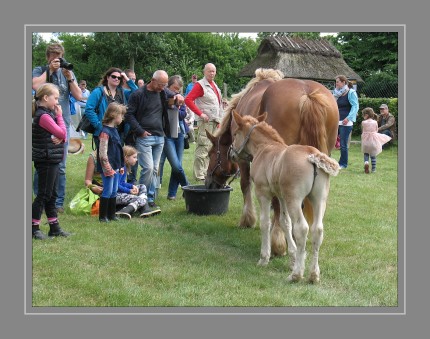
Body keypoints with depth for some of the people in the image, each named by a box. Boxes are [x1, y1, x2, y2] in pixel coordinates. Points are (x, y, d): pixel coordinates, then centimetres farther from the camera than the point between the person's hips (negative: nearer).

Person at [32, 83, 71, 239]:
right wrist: (60, 116, -6)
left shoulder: (48, 114, 14)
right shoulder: (43, 116, -17)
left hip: (52, 160, 10)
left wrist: (60, 138, -9)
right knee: (43, 194, -3)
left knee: (52, 195, 14)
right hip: (46, 161, -10)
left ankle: (54, 227, 21)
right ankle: (34, 228, 5)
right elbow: (62, 133, -17)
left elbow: (63, 135, 13)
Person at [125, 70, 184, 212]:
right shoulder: (138, 94, -7)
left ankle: (150, 199, 16)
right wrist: (140, 131, -12)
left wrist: (179, 97, 2)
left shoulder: (164, 93, 10)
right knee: (148, 168, -13)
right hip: (144, 138, -6)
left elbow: (175, 97, 27)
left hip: (159, 137, 6)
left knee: (155, 169, 8)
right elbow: (129, 114, -6)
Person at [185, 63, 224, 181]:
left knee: (210, 148, 14)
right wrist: (200, 114, -20)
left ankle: (206, 171, 23)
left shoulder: (214, 85, 18)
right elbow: (188, 100, -19)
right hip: (205, 121, -9)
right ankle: (199, 174, -7)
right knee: (203, 147, -10)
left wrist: (219, 120, 15)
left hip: (214, 121, 9)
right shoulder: (200, 85, -9)